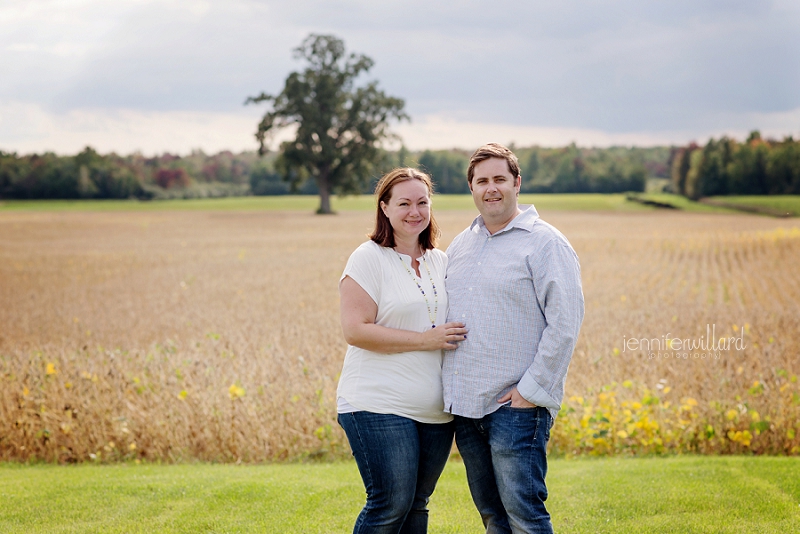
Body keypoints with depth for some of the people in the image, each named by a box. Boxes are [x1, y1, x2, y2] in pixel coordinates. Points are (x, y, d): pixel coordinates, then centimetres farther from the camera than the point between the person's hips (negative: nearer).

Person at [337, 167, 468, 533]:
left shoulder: (440, 260, 13)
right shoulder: (369, 259, -7)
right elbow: (355, 331, -15)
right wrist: (426, 340, -17)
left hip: (435, 409, 7)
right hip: (380, 407, -6)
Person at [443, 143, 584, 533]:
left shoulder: (544, 243, -6)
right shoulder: (459, 246, 16)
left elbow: (565, 322, -13)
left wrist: (531, 390, -16)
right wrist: (449, 388, 13)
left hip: (516, 404, -7)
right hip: (465, 406, 7)